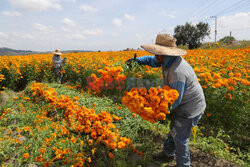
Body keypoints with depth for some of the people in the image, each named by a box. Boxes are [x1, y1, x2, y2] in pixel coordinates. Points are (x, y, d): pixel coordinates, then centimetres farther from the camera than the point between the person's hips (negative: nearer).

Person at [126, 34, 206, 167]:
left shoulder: (177, 72, -36)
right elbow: (152, 61, 10)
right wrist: (136, 60, -4)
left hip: (191, 108, -9)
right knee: (174, 129, 23)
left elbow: (175, 100, -32)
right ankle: (168, 153, 46)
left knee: (179, 137, 4)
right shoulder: (169, 59, -7)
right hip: (183, 104, 10)